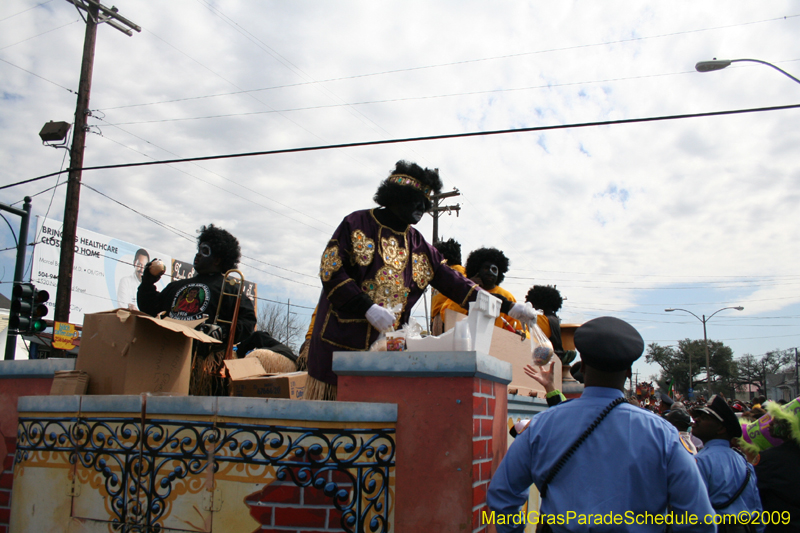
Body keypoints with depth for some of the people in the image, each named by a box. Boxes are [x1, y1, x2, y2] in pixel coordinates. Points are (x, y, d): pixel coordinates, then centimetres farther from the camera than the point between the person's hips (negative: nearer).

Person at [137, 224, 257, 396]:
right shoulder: (178, 286, 30)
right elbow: (150, 309, 32)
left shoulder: (228, 287, 9)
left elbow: (248, 321, -1)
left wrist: (223, 331, -15)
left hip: (206, 360, -6)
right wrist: (148, 283, 21)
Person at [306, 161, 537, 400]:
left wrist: (508, 307, 5)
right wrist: (368, 308, -18)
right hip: (342, 339, -4)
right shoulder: (357, 224, 1)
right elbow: (330, 270, -7)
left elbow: (452, 282, 10)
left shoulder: (419, 246, 13)